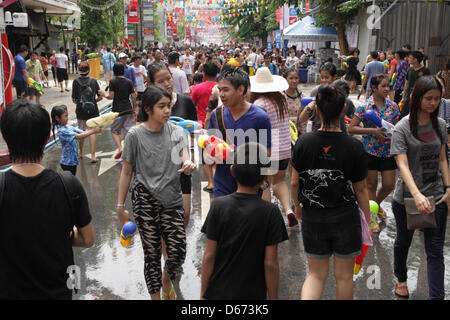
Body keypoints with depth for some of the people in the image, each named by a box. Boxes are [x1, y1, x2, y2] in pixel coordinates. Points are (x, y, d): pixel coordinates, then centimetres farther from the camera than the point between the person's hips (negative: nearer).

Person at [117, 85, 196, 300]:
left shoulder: (176, 131, 3)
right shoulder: (135, 135, -5)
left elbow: (184, 160, -8)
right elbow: (126, 172, 1)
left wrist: (189, 166, -32)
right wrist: (120, 204, 1)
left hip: (172, 200, 2)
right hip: (145, 201, -2)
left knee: (178, 252, -1)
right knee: (152, 254, 6)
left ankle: (167, 278, 34)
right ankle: (155, 295, 28)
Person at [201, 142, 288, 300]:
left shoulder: (218, 206, -9)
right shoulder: (270, 212, -13)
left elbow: (209, 256, -6)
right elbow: (270, 264, -11)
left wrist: (203, 294, 4)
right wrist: (273, 297, 2)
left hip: (218, 293, 2)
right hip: (253, 295, -1)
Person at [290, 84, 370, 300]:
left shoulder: (304, 142, -9)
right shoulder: (354, 147, -12)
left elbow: (294, 182, -1)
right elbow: (360, 190, -5)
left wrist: (297, 206, 18)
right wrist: (367, 219, 9)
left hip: (312, 218, 2)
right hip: (345, 218, -1)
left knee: (316, 274, 16)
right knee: (344, 276, 17)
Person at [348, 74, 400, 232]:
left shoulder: (393, 106, 2)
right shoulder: (364, 107, -10)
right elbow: (351, 129, -12)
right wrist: (372, 131, -21)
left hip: (388, 150, 4)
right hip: (370, 150, -4)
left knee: (389, 185, 7)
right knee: (371, 184, 6)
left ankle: (376, 204, 39)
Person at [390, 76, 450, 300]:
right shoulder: (402, 128, -12)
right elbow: (403, 165, -22)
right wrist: (417, 195, -34)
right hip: (407, 197, -2)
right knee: (403, 241, 19)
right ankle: (401, 279, 44)